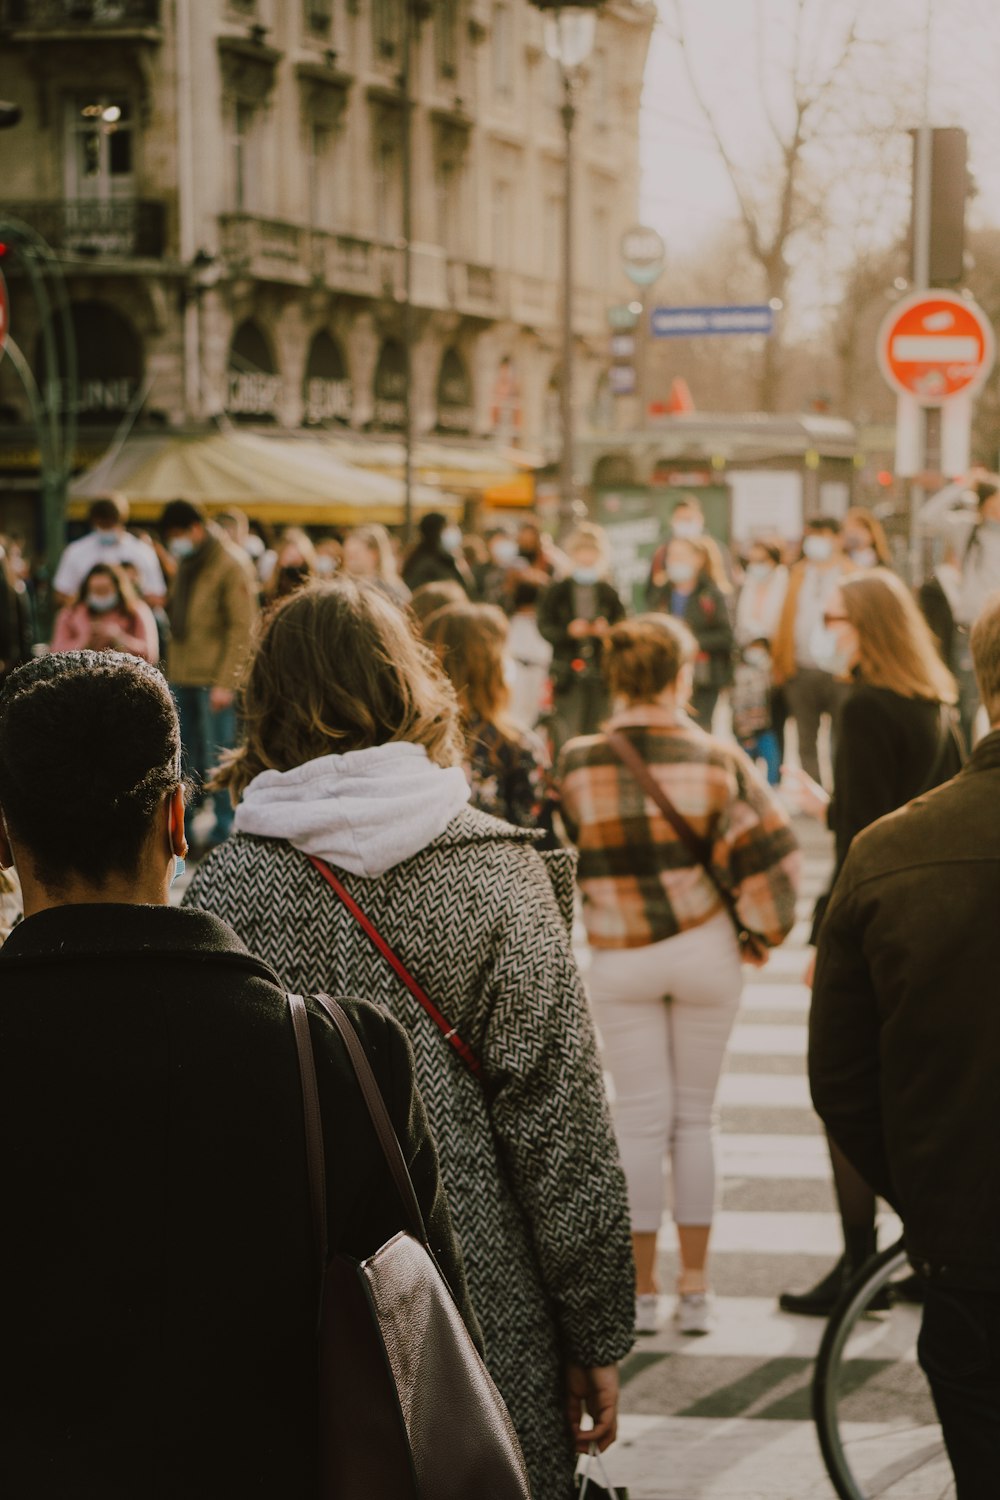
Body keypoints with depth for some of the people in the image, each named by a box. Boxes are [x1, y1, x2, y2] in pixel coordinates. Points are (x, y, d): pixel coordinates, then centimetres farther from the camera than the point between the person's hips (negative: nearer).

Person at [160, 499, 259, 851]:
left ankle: (224, 830, 3)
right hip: (183, 676, 8)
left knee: (218, 757, -4)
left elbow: (242, 628, -14)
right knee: (187, 757, 11)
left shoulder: (230, 565, -10)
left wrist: (225, 682, -18)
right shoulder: (185, 564, 15)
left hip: (214, 679, -8)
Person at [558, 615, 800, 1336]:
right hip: (704, 950, 0)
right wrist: (764, 928, 5)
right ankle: (695, 1290, 13)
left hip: (620, 959, 0)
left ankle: (642, 1290, 10)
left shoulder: (577, 764, -8)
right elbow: (769, 852, -11)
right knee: (695, 1117, 10)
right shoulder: (714, 759, -10)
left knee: (641, 1120, 8)